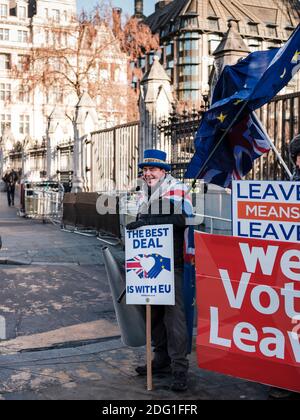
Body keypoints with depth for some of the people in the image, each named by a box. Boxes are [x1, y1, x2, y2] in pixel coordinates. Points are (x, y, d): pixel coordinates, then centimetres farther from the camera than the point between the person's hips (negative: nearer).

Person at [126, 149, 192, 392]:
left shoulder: (177, 190, -5)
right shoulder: (144, 194, 19)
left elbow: (183, 219, -22)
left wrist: (150, 220, -25)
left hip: (172, 264, -8)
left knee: (174, 314, -8)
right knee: (154, 313, 14)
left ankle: (179, 367, -2)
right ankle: (162, 360, 26)